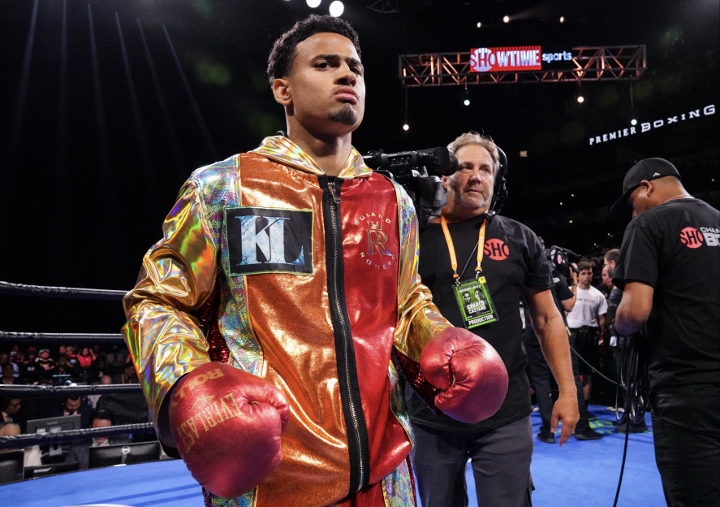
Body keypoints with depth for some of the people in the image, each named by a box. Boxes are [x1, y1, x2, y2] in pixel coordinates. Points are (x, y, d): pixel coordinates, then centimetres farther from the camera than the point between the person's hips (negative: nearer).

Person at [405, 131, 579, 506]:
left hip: (506, 416, 0)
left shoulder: (519, 239, 4)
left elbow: (547, 318, 6)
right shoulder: (416, 238, 0)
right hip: (431, 416, 1)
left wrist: (567, 391, 2)